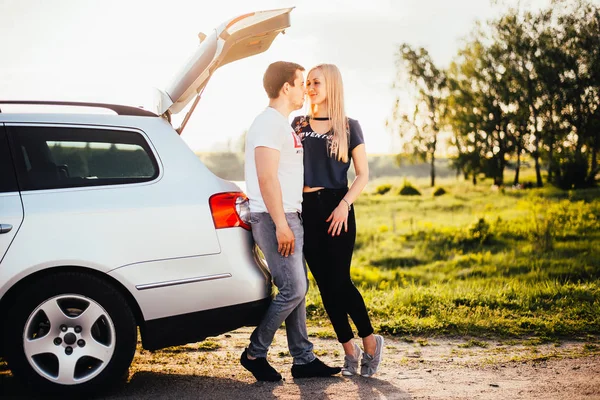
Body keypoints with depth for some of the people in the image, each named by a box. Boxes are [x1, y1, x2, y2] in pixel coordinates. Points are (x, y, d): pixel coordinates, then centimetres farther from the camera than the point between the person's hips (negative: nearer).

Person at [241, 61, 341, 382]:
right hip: (275, 219, -10)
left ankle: (304, 360, 15)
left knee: (298, 289, 10)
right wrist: (280, 224, -23)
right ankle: (255, 353, 2)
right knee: (293, 290, -11)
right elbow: (266, 177, -20)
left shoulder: (282, 124, 20)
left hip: (288, 217, 10)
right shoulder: (269, 123, -12)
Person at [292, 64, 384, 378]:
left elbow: (363, 175, 0)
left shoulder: (349, 126, 2)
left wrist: (344, 205, -14)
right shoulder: (298, 124, 11)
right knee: (324, 284, 3)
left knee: (339, 281, -8)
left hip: (336, 209, -4)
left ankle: (370, 341, 12)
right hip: (306, 210, 4)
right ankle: (349, 350, 14)